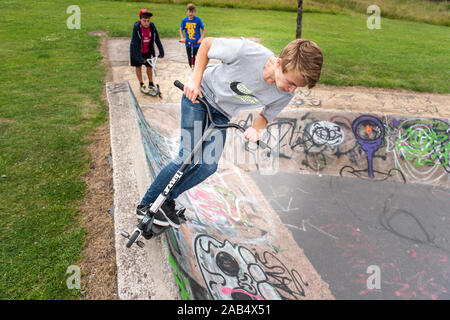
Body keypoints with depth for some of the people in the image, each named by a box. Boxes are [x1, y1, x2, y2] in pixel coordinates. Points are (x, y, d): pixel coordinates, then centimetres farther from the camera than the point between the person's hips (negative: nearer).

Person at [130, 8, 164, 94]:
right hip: (137, 51, -2)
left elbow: (157, 40, -8)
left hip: (148, 51, 3)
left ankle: (151, 84, 23)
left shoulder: (152, 26, -14)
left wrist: (161, 52, -10)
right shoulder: (136, 27, -24)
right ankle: (141, 85, 22)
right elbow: (135, 43, -25)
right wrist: (139, 57, -29)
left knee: (149, 66, 7)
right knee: (138, 67, 8)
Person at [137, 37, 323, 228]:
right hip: (199, 94, -4)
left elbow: (265, 114, 0)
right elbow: (207, 43, -17)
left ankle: (167, 200, 16)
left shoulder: (286, 94, -20)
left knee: (208, 166, -7)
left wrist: (256, 128, -22)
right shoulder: (247, 51, -35)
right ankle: (146, 204, 9)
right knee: (188, 159, -11)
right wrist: (196, 79, -24)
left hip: (222, 113, 5)